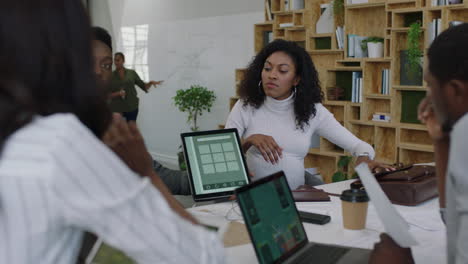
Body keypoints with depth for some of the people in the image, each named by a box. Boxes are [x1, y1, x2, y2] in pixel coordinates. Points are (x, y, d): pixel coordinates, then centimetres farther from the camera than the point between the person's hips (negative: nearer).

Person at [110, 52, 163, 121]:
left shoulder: (132, 73, 5)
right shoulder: (111, 75, 3)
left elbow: (143, 86, 8)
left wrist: (150, 83, -12)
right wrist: (118, 93, -16)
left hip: (131, 108, 1)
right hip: (116, 109, -1)